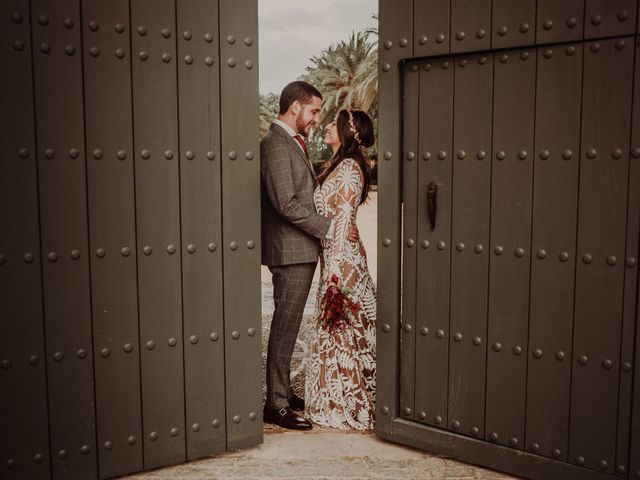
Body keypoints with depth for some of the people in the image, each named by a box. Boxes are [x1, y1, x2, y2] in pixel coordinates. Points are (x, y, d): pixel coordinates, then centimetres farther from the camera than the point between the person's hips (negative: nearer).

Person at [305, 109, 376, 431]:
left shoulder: (348, 168, -14)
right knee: (336, 325, 14)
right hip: (334, 255, 10)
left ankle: (346, 406, 9)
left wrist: (334, 268, -21)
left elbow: (343, 220, -19)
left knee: (340, 326, -2)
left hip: (342, 257, -10)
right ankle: (339, 401, 24)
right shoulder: (340, 166, 15)